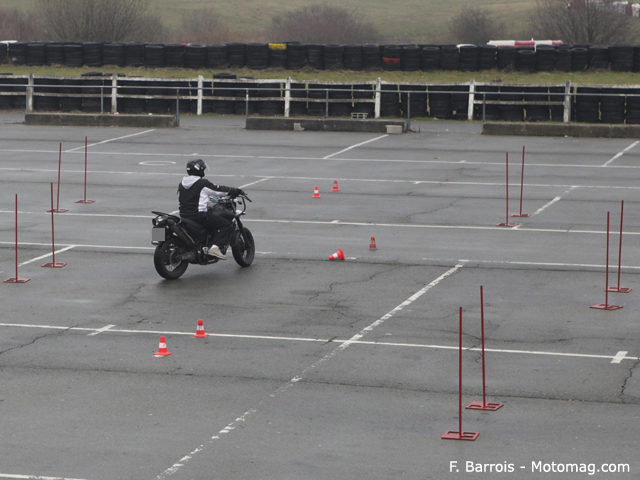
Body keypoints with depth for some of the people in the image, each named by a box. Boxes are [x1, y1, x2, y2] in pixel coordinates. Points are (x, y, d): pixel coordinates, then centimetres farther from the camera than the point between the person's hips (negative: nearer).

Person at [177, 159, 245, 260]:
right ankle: (215, 247, -18)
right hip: (199, 215, -8)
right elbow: (219, 190, -3)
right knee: (225, 223, -2)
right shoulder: (203, 183, -10)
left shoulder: (181, 185, 11)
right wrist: (236, 191, 11)